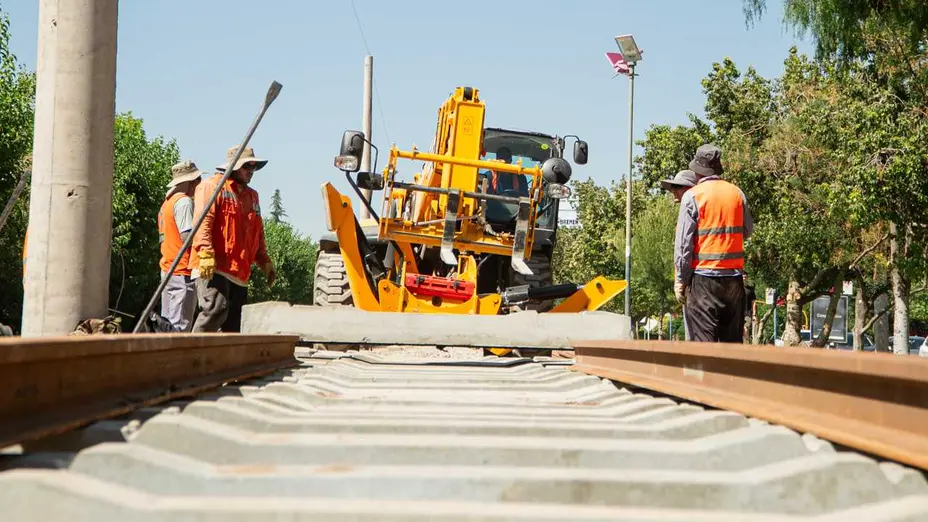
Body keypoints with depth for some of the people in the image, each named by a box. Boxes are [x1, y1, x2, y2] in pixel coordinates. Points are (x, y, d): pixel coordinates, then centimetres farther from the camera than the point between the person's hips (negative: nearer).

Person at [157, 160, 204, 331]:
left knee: (167, 324, 10)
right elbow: (187, 237, -19)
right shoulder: (185, 202, -10)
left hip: (167, 270, 9)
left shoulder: (167, 203, 20)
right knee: (180, 325, -10)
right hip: (183, 272, -9)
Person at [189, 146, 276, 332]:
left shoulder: (252, 196, 26)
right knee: (216, 307, -24)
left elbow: (258, 234, 30)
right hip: (212, 268, -8)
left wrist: (264, 261, 21)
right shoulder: (213, 186, 1)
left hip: (239, 273, 8)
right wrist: (206, 253, -23)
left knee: (235, 322, 6)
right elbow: (203, 221, -11)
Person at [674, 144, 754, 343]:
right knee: (733, 338, 11)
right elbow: (748, 231, 17)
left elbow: (683, 242, -7)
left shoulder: (692, 196, -5)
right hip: (734, 276, 4)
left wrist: (681, 279, -2)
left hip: (703, 276, -4)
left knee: (703, 338, -3)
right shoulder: (737, 193, 7)